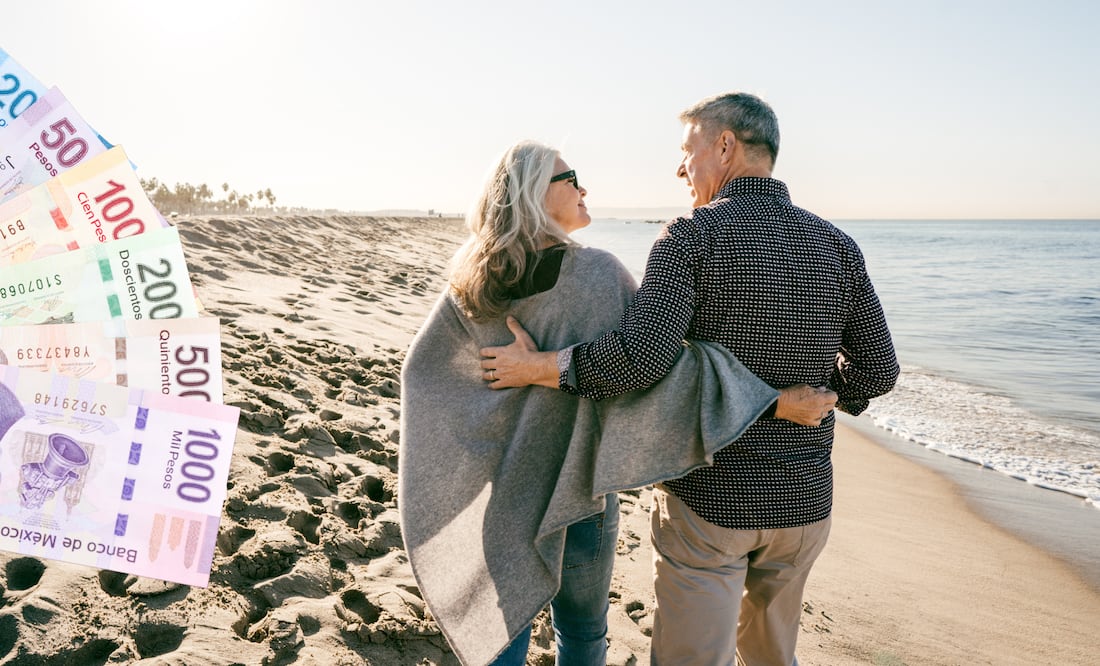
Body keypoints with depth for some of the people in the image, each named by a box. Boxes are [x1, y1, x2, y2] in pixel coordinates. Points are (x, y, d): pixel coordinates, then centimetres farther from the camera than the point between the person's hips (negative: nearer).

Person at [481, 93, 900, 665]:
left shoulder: (691, 237, -14)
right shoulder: (838, 247, 1)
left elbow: (640, 356, -27)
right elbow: (877, 371, 6)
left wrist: (539, 367, -14)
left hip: (708, 498, -5)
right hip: (804, 500, 6)